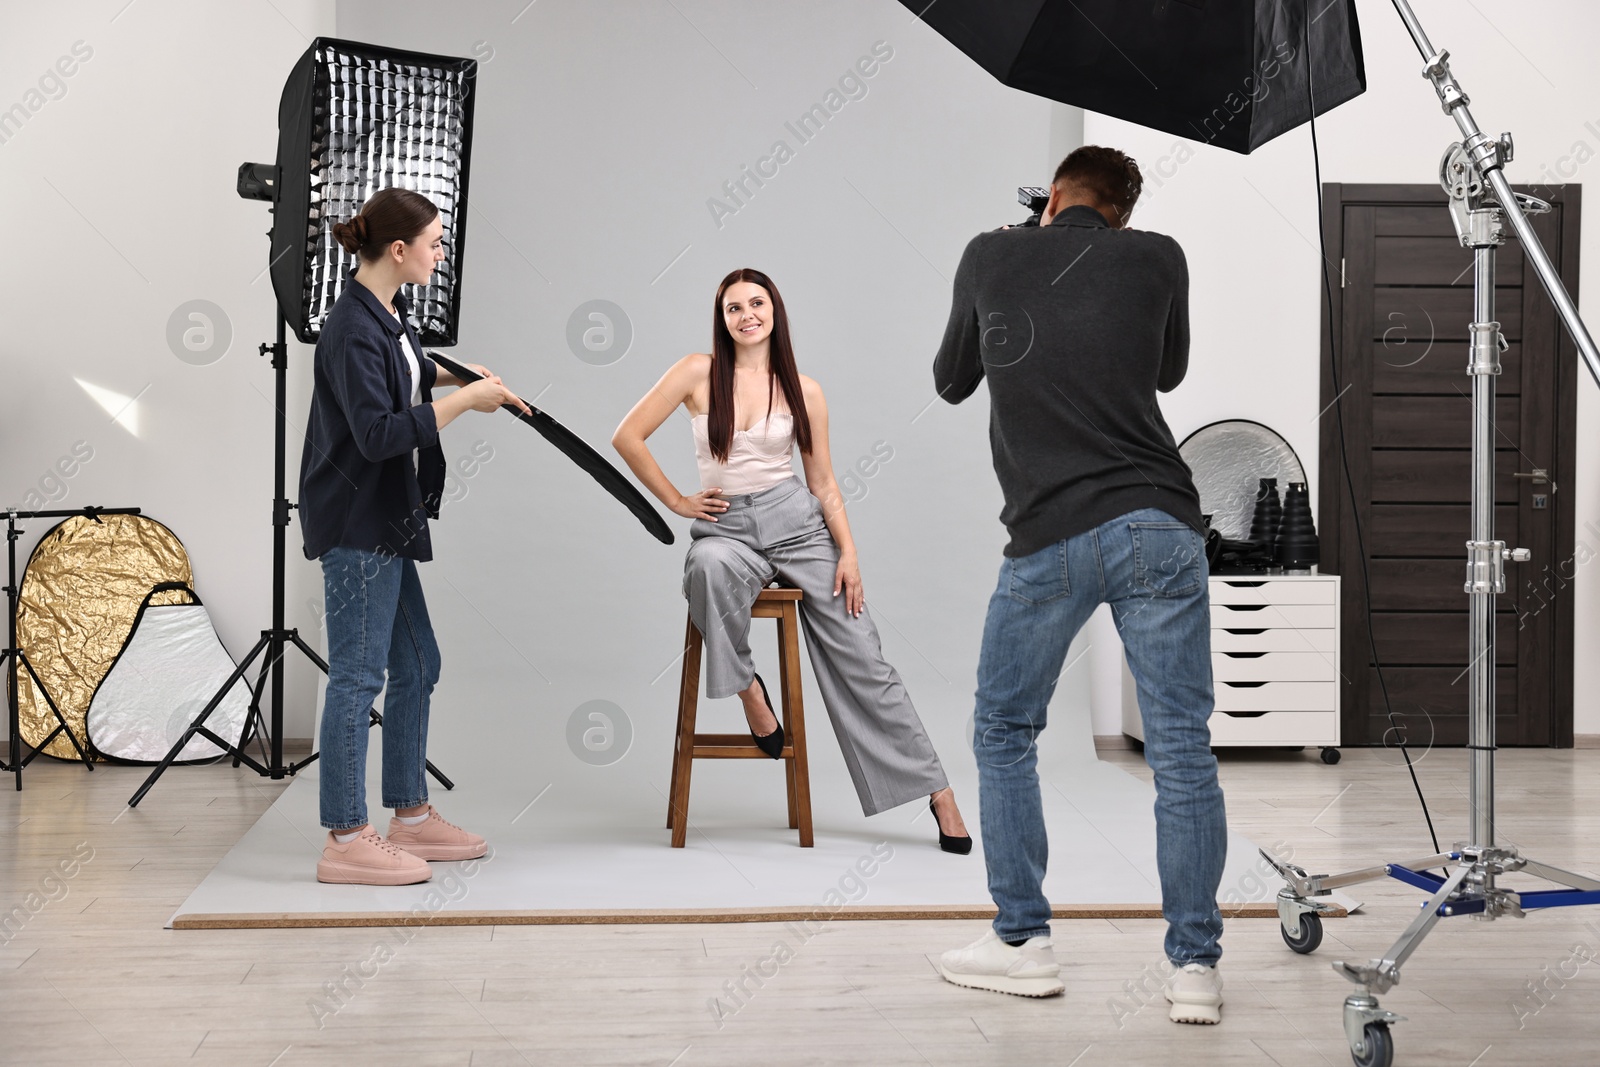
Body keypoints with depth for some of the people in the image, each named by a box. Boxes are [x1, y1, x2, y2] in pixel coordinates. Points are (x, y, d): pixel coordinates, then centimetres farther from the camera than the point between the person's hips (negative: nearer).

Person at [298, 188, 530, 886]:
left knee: (416, 665, 15)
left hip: (387, 521, 10)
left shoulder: (386, 314, 11)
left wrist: (459, 375, 19)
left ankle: (411, 816, 25)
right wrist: (463, 401, -22)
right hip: (355, 523, -10)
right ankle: (345, 841, 2)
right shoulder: (352, 327, -19)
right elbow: (377, 434, -26)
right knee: (359, 674, -5)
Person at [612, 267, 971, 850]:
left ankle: (936, 790, 1)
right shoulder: (699, 372, 1)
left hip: (795, 521, 1)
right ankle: (747, 687, -18)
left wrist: (849, 552, -4)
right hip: (725, 527, -1)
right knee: (710, 567, -41)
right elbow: (628, 437, 2)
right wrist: (677, 501, 0)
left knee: (859, 659, -6)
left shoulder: (804, 391, 5)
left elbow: (824, 484, 8)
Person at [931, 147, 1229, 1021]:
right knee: (1182, 751, 3)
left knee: (1004, 734, 16)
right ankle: (1194, 966, 4)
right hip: (1159, 525, 1)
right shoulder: (1158, 259, 9)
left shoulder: (988, 257, 9)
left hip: (1049, 539, 0)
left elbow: (950, 382, 22)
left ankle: (1022, 943, 18)